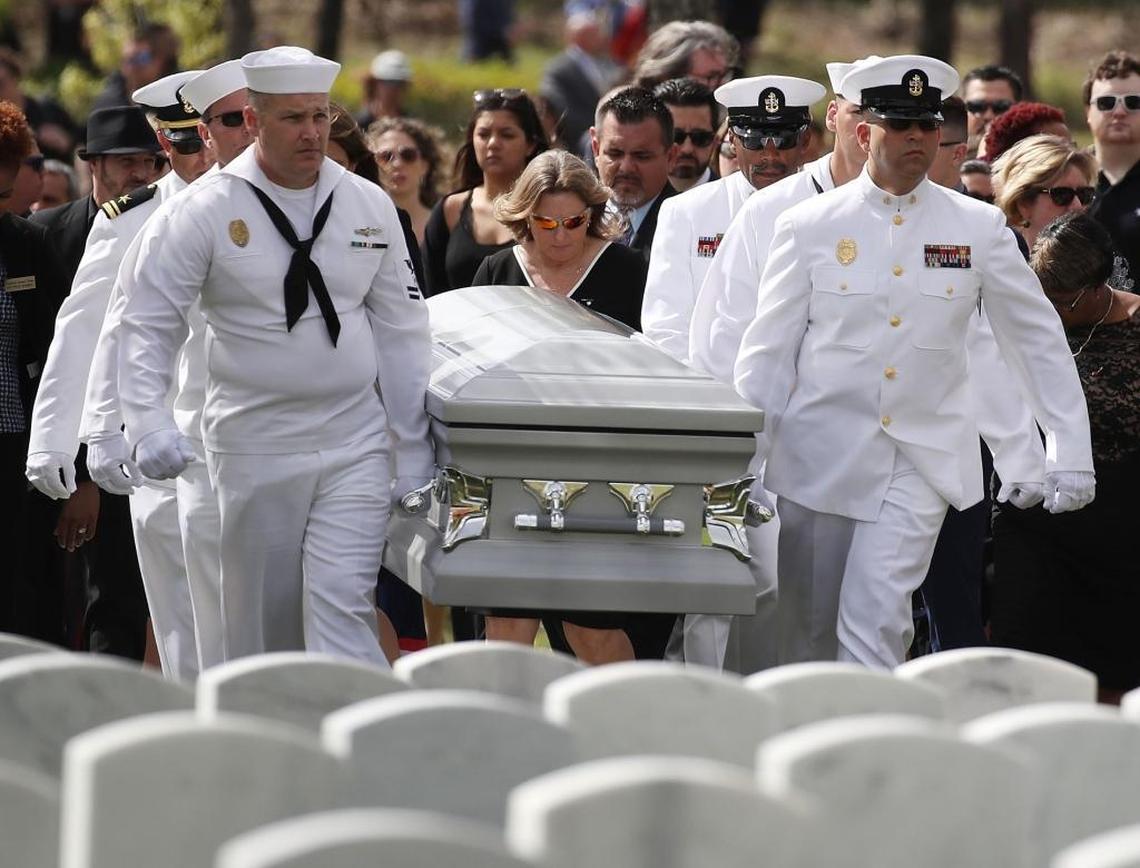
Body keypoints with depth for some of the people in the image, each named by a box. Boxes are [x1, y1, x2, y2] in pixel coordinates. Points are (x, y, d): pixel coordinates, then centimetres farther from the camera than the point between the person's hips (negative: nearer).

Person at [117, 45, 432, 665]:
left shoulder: (369, 207, 5)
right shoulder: (210, 210, -5)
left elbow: (401, 331, 10)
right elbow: (148, 323, -5)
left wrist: (415, 453, 8)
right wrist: (148, 424, -19)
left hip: (354, 447, 1)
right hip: (251, 447, -1)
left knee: (342, 608, -10)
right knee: (260, 620, 6)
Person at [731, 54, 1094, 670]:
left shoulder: (979, 229, 3)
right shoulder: (808, 226, 1)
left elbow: (1037, 343, 7)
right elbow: (768, 349, 3)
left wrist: (1070, 456, 4)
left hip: (922, 464, -1)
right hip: (820, 455, 1)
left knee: (874, 623, -16)